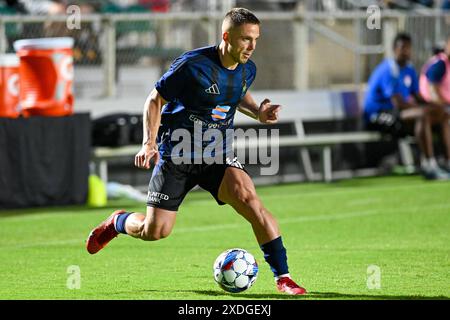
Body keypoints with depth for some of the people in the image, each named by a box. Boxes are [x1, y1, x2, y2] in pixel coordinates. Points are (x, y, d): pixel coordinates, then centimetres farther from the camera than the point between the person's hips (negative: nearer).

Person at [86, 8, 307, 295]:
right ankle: (118, 223, 34)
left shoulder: (247, 70, 0)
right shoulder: (193, 65, -18)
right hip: (176, 155, -3)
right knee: (154, 231, -4)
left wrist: (258, 112, 4)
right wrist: (150, 143, -19)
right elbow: (155, 100, -8)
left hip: (216, 156, 3)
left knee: (247, 197, -26)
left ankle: (282, 276, -23)